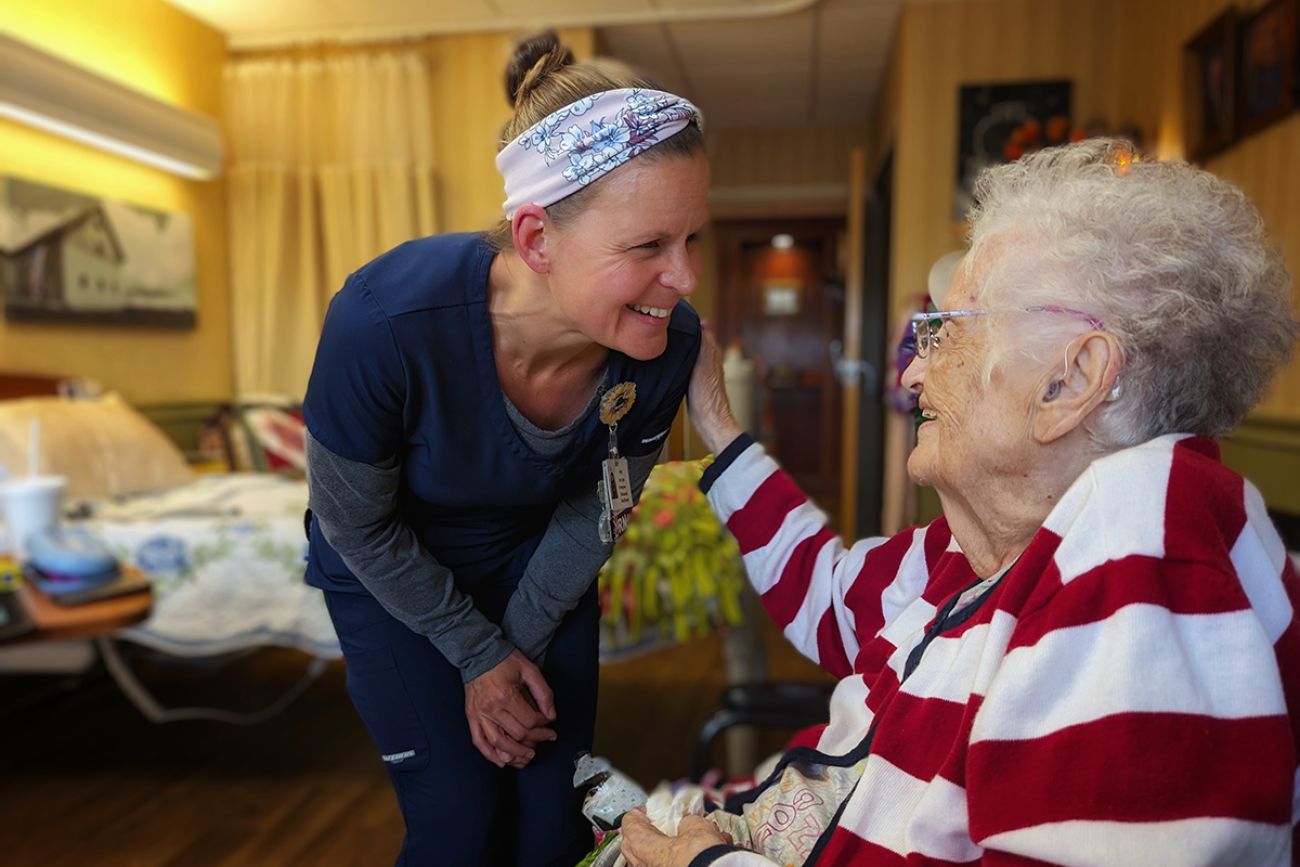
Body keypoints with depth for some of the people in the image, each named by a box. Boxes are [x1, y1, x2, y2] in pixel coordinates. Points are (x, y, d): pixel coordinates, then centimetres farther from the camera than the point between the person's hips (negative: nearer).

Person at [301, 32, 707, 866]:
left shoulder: (669, 344, -27)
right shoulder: (386, 321, -37)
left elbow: (597, 510, -9)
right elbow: (358, 525, -18)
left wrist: (521, 646, -2)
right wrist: (480, 655, -10)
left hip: (537, 562, 3)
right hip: (391, 572, -2)